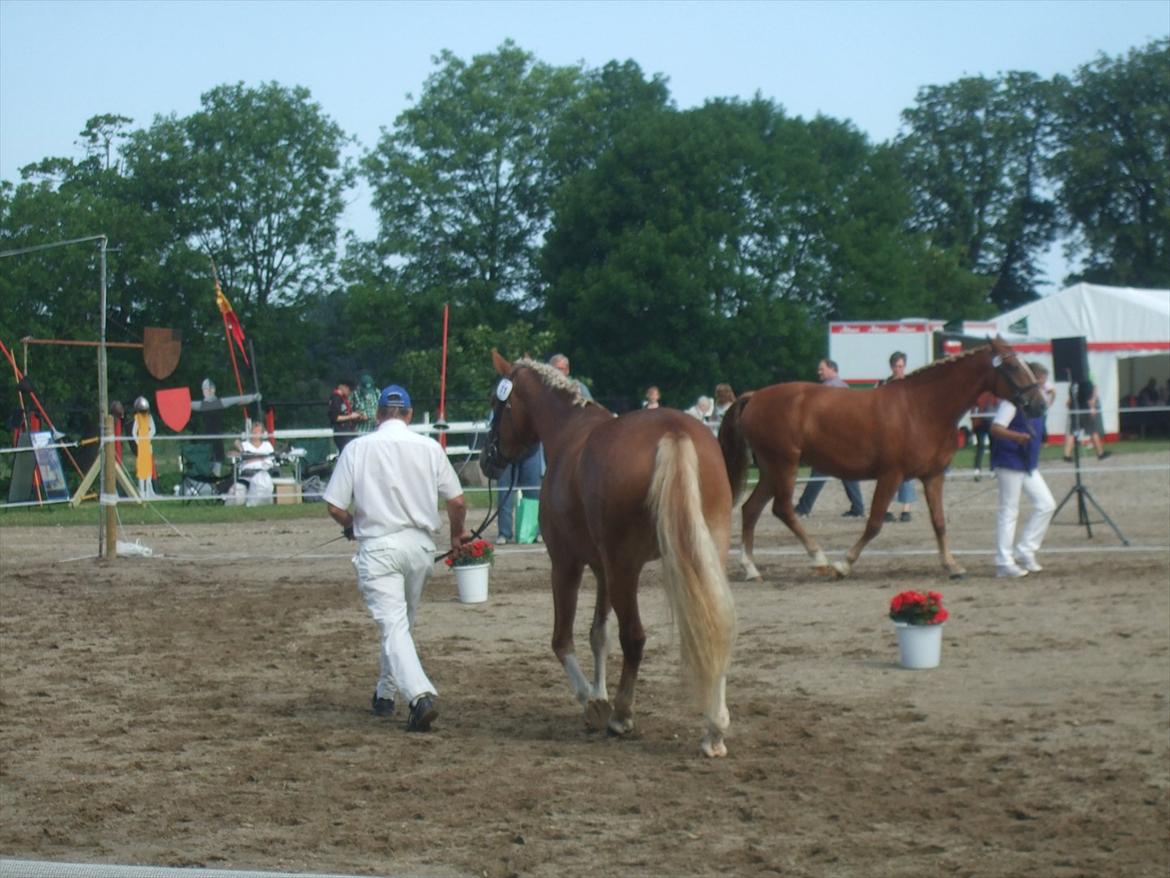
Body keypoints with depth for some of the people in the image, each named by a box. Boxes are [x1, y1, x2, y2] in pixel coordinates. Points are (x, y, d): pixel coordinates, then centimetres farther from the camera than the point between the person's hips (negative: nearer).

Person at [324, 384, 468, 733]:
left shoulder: (357, 448, -1)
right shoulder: (429, 447, 3)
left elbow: (335, 507, -3)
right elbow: (457, 501, 3)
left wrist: (352, 526, 19)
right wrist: (457, 535, 23)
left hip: (378, 546, -3)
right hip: (420, 545, 3)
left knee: (393, 625, -9)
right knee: (403, 622, 21)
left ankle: (420, 694, -27)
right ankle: (385, 694, 33)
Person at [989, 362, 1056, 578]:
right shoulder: (1012, 401, -15)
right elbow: (996, 428, -28)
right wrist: (1017, 436, -42)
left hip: (1028, 464, 9)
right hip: (1010, 463, -9)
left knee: (1046, 505, 7)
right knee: (1008, 511, -4)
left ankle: (1024, 552, 14)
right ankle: (1004, 562, 1)